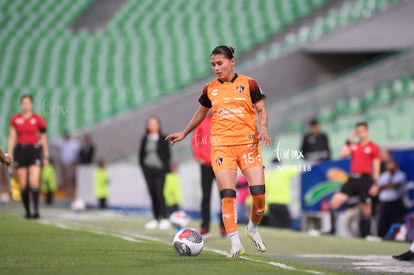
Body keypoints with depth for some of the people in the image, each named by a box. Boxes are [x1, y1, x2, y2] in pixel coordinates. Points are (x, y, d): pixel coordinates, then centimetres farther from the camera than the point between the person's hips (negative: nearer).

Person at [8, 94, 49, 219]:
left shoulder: (38, 119, 2)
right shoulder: (15, 119, 7)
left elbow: (43, 138, 8)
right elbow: (12, 137, 9)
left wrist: (46, 156, 7)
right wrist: (9, 154, 2)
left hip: (34, 150, -2)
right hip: (20, 151, 2)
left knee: (34, 182, -16)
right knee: (23, 184, 2)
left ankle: (36, 210, -18)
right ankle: (27, 211, 12)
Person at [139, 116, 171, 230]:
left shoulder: (163, 139, 2)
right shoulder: (145, 139, 11)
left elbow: (167, 154, 1)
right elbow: (141, 153, 15)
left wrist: (165, 168, -7)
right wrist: (143, 166, 4)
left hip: (159, 170, -4)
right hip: (148, 169, 4)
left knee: (159, 193, -12)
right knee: (152, 194, 5)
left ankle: (164, 218, -10)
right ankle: (155, 218, 9)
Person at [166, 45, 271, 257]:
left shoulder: (248, 84, 3)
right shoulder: (210, 89, 10)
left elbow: (261, 110, 5)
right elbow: (201, 113, 25)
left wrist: (263, 129, -14)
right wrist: (184, 134, 32)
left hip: (248, 143, -1)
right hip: (221, 145, 1)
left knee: (259, 193, -8)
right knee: (227, 194, -12)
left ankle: (253, 228, 20)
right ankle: (235, 242, -9)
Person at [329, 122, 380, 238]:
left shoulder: (374, 147, 1)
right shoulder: (353, 146, 15)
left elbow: (376, 167, -1)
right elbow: (342, 154, 0)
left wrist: (375, 184, -8)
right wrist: (349, 140, 1)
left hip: (365, 180, -4)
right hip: (352, 179, 4)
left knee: (366, 210, 0)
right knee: (334, 202, -7)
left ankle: (365, 235, 6)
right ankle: (331, 229, -2)